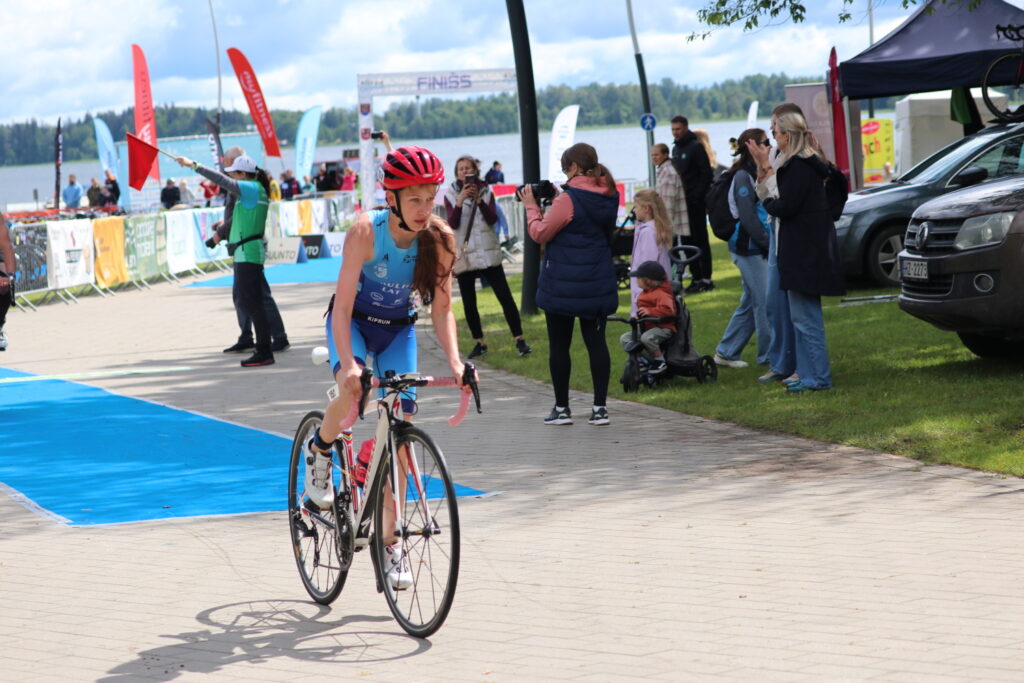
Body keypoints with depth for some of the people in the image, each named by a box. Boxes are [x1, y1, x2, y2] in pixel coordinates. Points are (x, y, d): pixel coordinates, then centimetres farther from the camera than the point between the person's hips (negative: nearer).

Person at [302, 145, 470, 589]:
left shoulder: (439, 239, -19)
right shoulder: (366, 232, -28)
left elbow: (441, 308, -14)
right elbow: (342, 307, -30)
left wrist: (454, 360, -30)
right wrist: (347, 363, -44)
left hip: (399, 331, 3)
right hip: (354, 323, -3)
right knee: (353, 390, -35)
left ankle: (389, 546, 3)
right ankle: (319, 452, -1)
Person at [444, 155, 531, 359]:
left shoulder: (486, 191, 6)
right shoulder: (451, 195, 3)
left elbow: (492, 219, -7)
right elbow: (452, 223, -10)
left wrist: (479, 200, -19)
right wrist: (460, 200, -23)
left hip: (488, 253, 0)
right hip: (463, 255, 0)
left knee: (505, 296, -6)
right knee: (469, 303, 3)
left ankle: (519, 339, -4)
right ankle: (479, 343, 13)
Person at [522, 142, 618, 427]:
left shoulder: (568, 200, -18)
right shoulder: (608, 198, 5)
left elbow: (540, 233, -11)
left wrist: (531, 206, 1)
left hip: (563, 286, -6)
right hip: (599, 284, 6)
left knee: (559, 345, 6)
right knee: (596, 341, 6)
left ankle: (561, 408, 11)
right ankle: (600, 406, 3)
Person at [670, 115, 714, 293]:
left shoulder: (696, 147, -9)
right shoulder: (675, 149, 16)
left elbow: (706, 174, -13)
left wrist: (697, 197, -18)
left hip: (695, 203, -8)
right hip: (682, 203, 8)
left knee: (700, 240, -5)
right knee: (688, 241, 8)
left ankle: (706, 279, -3)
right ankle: (696, 277, 12)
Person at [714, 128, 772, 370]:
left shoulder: (760, 174, 16)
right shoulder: (743, 176, -11)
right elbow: (747, 217, -17)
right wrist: (768, 242, -16)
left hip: (761, 248, 9)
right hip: (749, 248, -9)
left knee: (751, 303, 12)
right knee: (765, 302, -7)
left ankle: (726, 352, 19)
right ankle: (770, 355, -1)